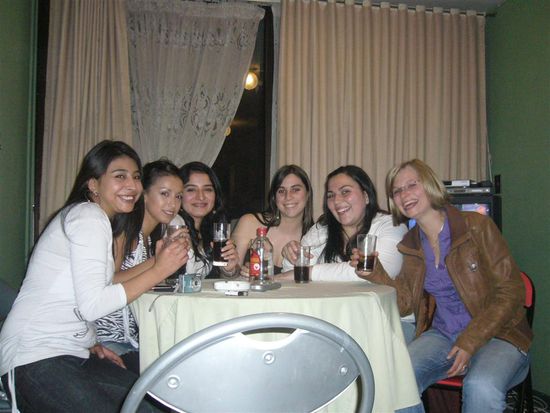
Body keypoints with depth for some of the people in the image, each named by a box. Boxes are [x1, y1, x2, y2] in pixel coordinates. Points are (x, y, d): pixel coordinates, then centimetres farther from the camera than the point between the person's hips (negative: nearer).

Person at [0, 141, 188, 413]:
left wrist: (91, 345, 4)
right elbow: (91, 305, -21)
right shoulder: (88, 216, -12)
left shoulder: (96, 219, 17)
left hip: (72, 355, 9)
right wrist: (158, 271, -16)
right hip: (37, 361, -9)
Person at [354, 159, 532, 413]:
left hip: (496, 334, -4)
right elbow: (404, 303, 2)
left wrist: (470, 343, -17)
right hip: (442, 334, 4)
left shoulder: (477, 227, -9)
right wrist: (375, 274, -17)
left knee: (481, 388, -35)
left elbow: (510, 291, -10)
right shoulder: (411, 244, 8)